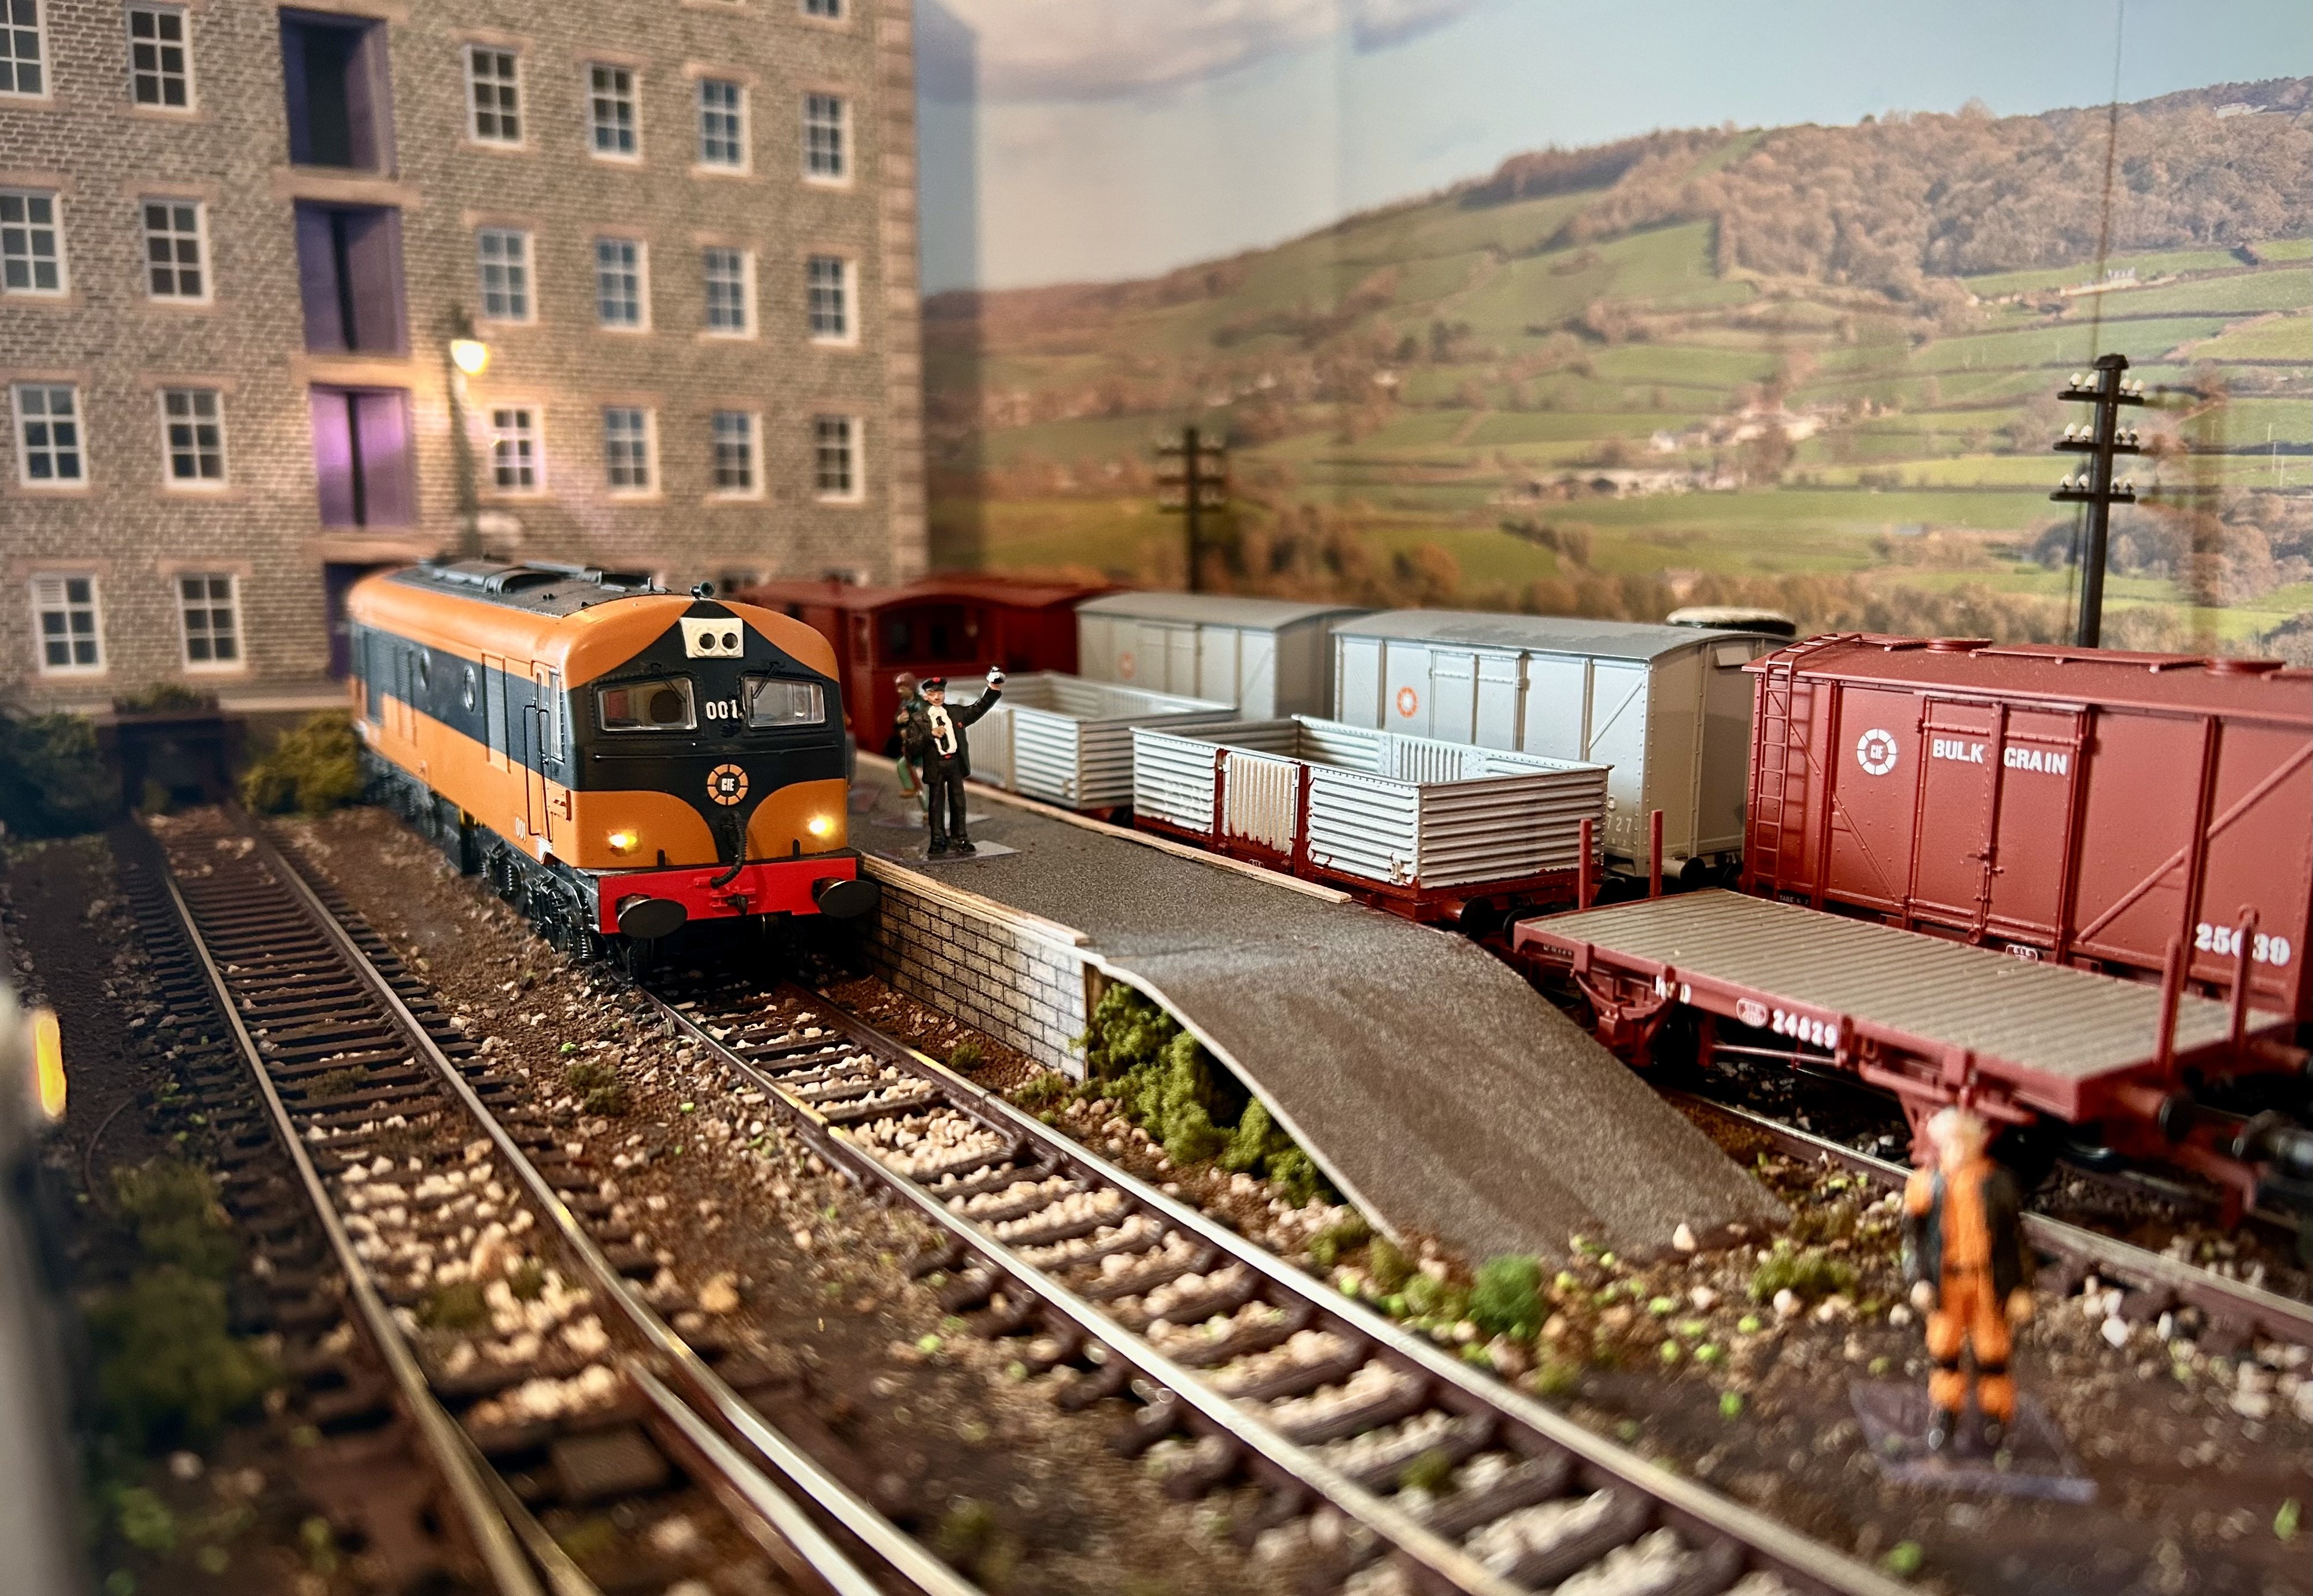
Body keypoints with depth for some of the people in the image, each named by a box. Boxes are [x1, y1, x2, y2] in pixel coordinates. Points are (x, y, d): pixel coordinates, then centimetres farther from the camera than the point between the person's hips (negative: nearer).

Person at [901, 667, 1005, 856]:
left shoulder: (956, 713, 8)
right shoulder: (918, 719, -3)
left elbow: (978, 709, 16)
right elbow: (910, 747, -8)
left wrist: (993, 691, 6)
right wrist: (930, 735, -19)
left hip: (956, 763, 3)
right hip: (935, 766, -3)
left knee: (958, 802, 9)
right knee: (936, 804, 3)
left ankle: (959, 840, 19)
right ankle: (938, 842, 11)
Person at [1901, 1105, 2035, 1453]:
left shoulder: (1997, 1183, -4)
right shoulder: (1925, 1184, -4)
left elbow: (2015, 1237, 1)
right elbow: (1912, 1235, 3)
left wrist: (2021, 1289, -1)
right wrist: (1918, 1280, -6)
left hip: (1990, 1280, -1)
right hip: (1946, 1279, 1)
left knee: (1991, 1352, 8)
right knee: (1944, 1350, 10)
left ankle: (1996, 1419, 27)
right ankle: (1944, 1416, 28)